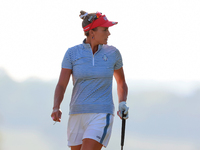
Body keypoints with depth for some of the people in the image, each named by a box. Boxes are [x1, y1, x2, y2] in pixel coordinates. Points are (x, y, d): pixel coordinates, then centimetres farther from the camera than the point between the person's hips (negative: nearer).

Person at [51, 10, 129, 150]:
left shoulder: (112, 53, 1)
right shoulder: (72, 53, -1)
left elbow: (121, 82, 18)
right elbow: (61, 85, -6)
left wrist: (122, 103, 0)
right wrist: (56, 108, -24)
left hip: (101, 116, -3)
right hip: (77, 116, 3)